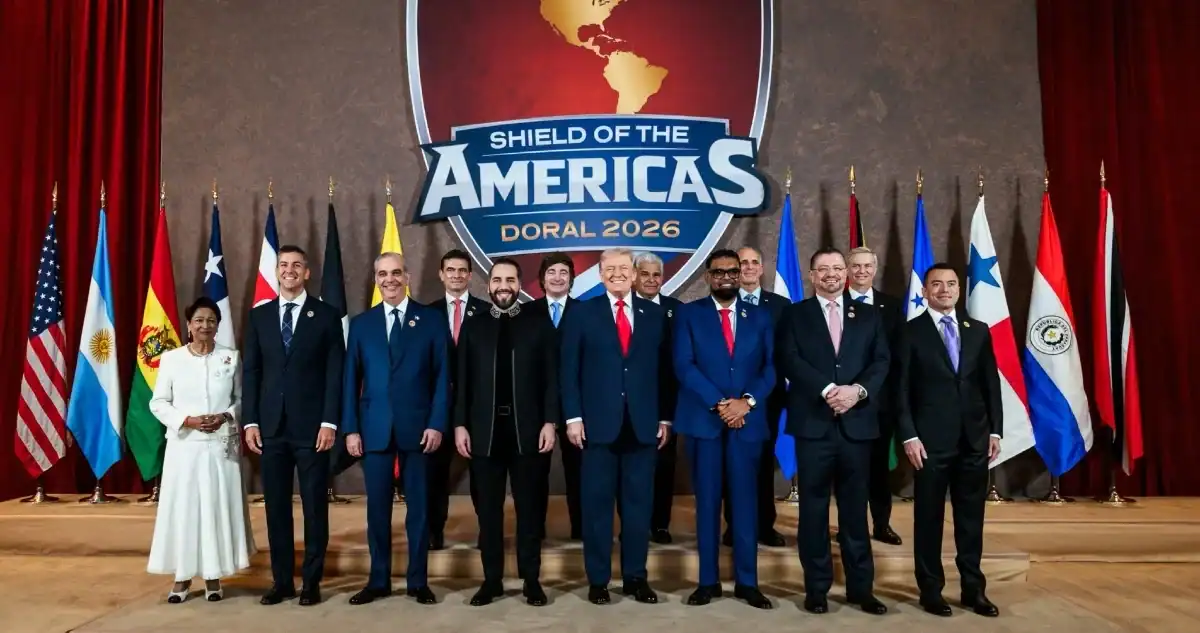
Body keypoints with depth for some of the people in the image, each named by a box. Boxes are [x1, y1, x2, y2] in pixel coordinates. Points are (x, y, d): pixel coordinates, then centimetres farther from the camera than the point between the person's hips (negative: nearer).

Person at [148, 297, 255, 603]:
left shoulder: (231, 358, 3)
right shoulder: (171, 358, 1)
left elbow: (242, 398, 7)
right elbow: (158, 402, 3)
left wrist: (226, 416, -12)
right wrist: (188, 421, -11)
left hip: (222, 446, 0)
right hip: (184, 445, 0)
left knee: (218, 508, 3)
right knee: (182, 509, 3)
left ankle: (214, 577, 15)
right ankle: (182, 577, 16)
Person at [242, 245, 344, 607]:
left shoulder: (326, 316, 1)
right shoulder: (259, 316, 10)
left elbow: (335, 372, -3)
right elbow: (251, 371, 8)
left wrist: (329, 422, -10)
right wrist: (251, 421, 0)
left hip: (311, 425, -3)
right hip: (271, 425, 3)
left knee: (315, 506, 4)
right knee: (276, 506, 8)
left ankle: (311, 581, 15)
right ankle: (281, 580, 19)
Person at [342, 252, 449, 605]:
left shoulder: (431, 320, 3)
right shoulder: (361, 324, 9)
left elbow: (442, 376, 0)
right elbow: (351, 380, 7)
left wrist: (437, 423, -8)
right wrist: (350, 428, -1)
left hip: (417, 426, -2)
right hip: (374, 428, 2)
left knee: (418, 506, 6)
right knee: (377, 507, 8)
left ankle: (418, 581, 17)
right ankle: (378, 581, 20)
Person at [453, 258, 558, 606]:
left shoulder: (540, 324, 4)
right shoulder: (473, 327, 9)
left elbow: (551, 378, 0)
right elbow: (462, 380, 7)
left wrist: (550, 422, -7)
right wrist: (460, 425, 0)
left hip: (528, 430, -1)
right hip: (485, 431, 2)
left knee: (529, 508, 6)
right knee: (488, 510, 8)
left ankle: (531, 580, 17)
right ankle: (492, 579, 19)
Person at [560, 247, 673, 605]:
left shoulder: (655, 315, 9)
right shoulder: (582, 313, 4)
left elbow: (664, 370, 8)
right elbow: (570, 369, 1)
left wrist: (665, 417, 4)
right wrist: (573, 417, -6)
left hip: (643, 424, 2)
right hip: (598, 423, -2)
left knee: (639, 503, 8)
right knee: (597, 504, 4)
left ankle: (635, 577, 20)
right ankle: (598, 579, 16)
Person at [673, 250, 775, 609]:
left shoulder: (759, 317, 11)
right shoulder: (688, 314, 4)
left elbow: (770, 367, 4)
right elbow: (684, 366, -7)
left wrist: (747, 401, -13)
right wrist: (719, 404, -15)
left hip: (747, 420, 2)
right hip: (703, 419, -1)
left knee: (745, 501, 5)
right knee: (707, 502, 6)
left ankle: (747, 582, 15)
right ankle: (708, 581, 15)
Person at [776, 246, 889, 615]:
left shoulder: (868, 316, 14)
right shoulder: (795, 315, 6)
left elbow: (881, 362, 4)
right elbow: (790, 360, -6)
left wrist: (857, 390, -14)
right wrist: (828, 389, -17)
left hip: (856, 423, 2)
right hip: (813, 423, -2)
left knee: (855, 508, 8)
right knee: (813, 508, 4)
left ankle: (861, 587, 19)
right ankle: (816, 587, 14)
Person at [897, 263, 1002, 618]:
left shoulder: (978, 331, 10)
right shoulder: (911, 332, -1)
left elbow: (991, 384, 11)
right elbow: (902, 389, -5)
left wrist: (995, 430, 4)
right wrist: (909, 436, -11)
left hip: (975, 438, 4)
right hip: (931, 439, -3)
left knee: (971, 518, 11)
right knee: (929, 518, 6)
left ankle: (973, 589, 23)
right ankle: (931, 590, 18)